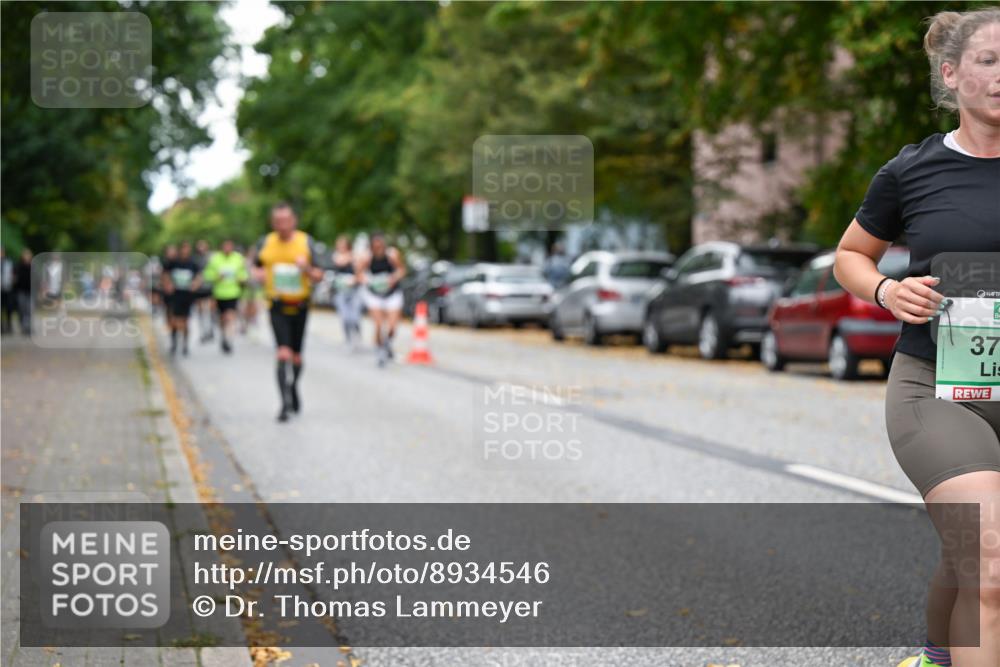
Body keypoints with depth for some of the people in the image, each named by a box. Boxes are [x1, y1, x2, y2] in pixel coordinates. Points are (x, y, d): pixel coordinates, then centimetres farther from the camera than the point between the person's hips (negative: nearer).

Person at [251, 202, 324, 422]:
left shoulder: (306, 242, 0)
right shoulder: (265, 244, 2)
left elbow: (318, 275, 0)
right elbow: (256, 267, 16)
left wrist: (307, 269, -21)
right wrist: (259, 274, -7)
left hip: (300, 306, 1)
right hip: (278, 306, -1)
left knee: (296, 356, 11)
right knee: (284, 353, -15)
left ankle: (293, 389, 37)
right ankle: (286, 403, -14)